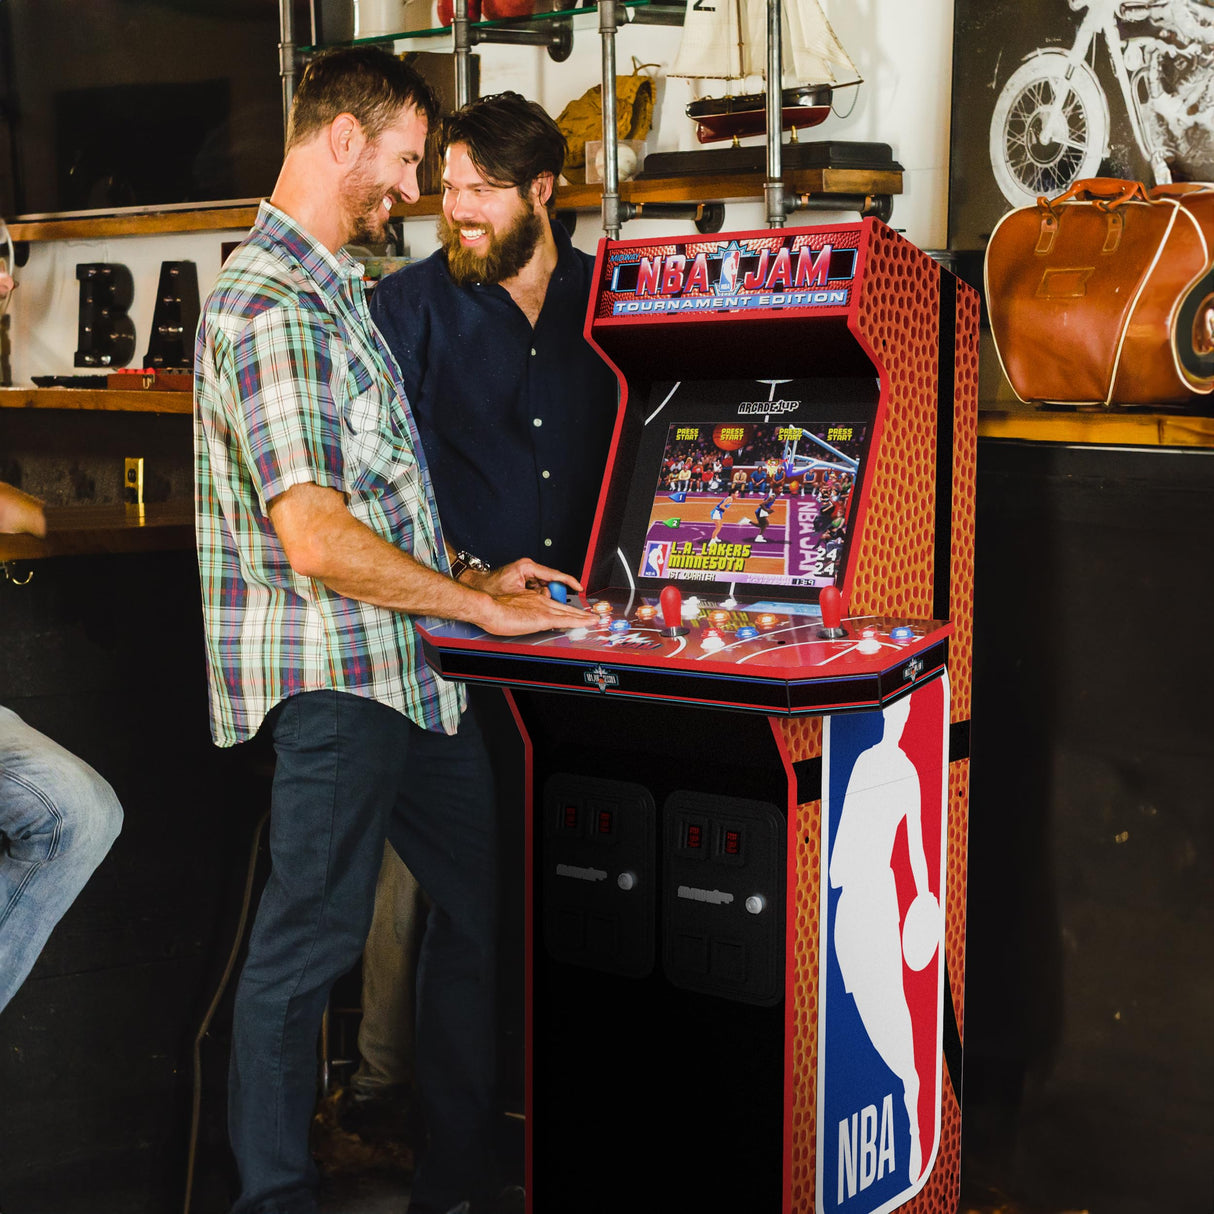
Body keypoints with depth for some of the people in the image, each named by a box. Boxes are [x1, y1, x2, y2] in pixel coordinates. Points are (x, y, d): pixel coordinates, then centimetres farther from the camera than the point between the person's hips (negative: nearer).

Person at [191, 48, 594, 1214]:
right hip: (333, 679, -10)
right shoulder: (269, 307, -16)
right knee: (307, 948, 2)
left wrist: (469, 579, 14)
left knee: (484, 902, 16)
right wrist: (482, 608, -15)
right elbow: (318, 539, -25)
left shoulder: (333, 292, 17)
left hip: (409, 670, 10)